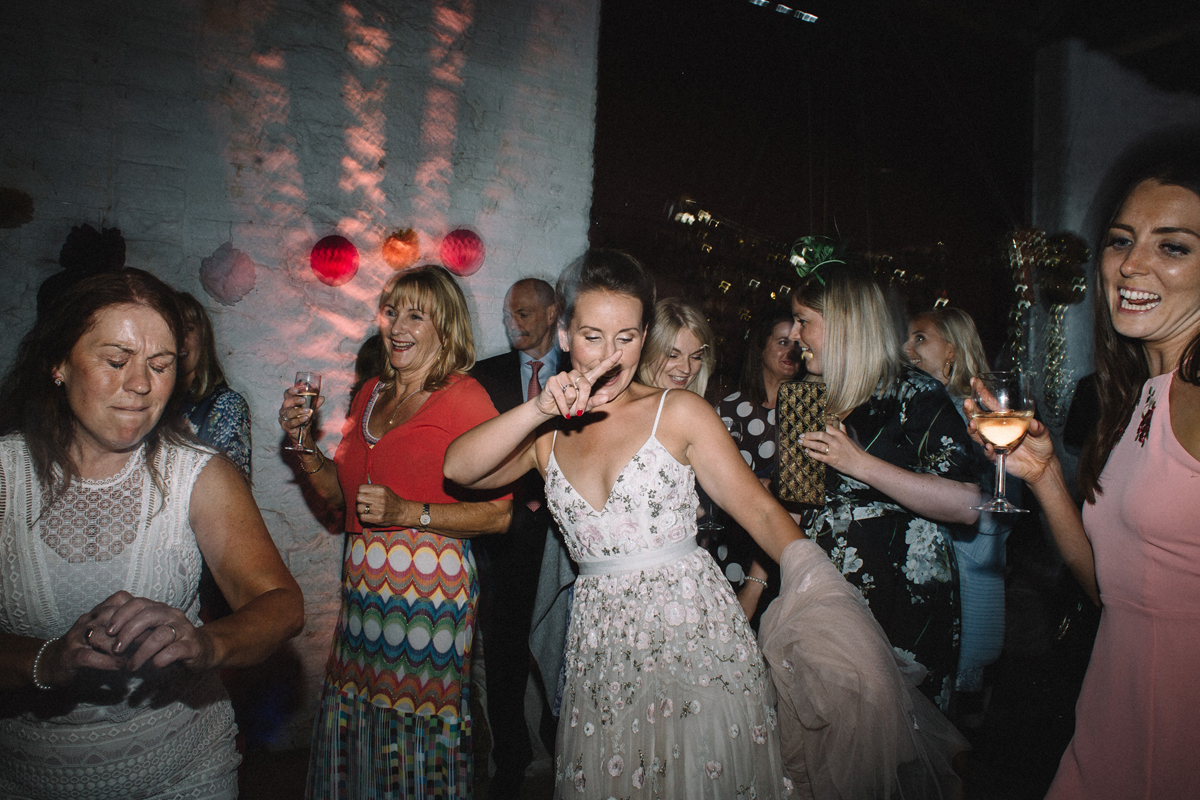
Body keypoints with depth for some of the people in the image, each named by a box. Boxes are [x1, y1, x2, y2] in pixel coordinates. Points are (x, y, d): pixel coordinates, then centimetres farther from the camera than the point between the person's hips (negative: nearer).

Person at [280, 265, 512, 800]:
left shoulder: (464, 397, -10)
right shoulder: (372, 394, 11)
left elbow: (499, 513, -15)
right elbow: (340, 491, 17)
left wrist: (409, 512, -20)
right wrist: (303, 443, 3)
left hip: (429, 585, -6)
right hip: (363, 583, 6)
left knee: (418, 727, 4)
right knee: (353, 724, 14)